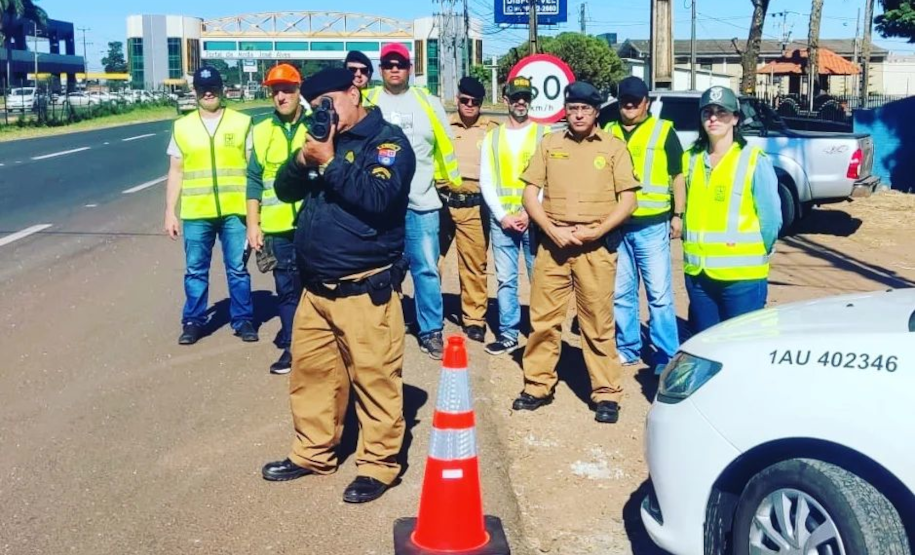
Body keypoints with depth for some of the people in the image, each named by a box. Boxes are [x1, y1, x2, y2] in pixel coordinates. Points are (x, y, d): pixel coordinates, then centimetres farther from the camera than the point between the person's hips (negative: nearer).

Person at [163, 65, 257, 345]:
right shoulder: (182, 127, 7)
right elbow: (175, 172, 9)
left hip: (234, 210, -1)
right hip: (195, 213, 1)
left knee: (237, 269, 5)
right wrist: (170, 212, 4)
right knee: (195, 270, 8)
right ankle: (193, 321, 20)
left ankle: (243, 319, 18)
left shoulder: (242, 123, 2)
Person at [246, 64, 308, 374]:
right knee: (287, 288, 7)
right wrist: (253, 223, 3)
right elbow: (254, 180, 8)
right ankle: (292, 346, 17)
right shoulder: (262, 131, 7)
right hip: (277, 226, 2)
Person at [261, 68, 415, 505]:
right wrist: (304, 158, -6)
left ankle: (378, 464, 11)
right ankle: (313, 453, 30)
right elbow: (285, 190, 13)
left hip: (365, 289, -8)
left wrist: (329, 162, -18)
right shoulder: (324, 140, 17)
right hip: (316, 287, 8)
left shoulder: (387, 141, -6)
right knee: (309, 371, 15)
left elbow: (377, 197, -22)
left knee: (374, 378, -2)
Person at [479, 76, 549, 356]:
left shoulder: (544, 133, 4)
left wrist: (529, 213, -11)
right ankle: (508, 334, 12)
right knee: (505, 280, 5)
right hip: (501, 219, 3)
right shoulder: (493, 137, 12)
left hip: (534, 218, -2)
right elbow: (486, 181, 7)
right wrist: (502, 215, -5)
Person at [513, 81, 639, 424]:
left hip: (596, 246, -2)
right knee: (543, 318, 5)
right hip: (552, 243, 2)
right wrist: (553, 230, -7)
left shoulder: (614, 147, 6)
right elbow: (530, 194, 7)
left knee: (598, 322, 0)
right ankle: (538, 386, 16)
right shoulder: (549, 145, 11)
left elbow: (628, 200, 2)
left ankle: (606, 393, 10)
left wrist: (595, 232, -10)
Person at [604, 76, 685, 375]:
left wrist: (678, 215, -1)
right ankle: (627, 348, 22)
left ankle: (667, 355, 6)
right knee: (621, 292, 11)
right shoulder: (608, 132, 12)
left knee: (659, 293, -2)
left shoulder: (663, 131, 3)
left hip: (651, 224, -3)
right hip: (615, 225, 4)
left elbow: (678, 175, 5)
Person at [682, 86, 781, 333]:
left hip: (742, 275, -5)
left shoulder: (755, 161, -7)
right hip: (697, 273, 5)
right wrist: (692, 244, 9)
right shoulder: (690, 159, 8)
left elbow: (771, 218, -5)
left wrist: (757, 255, 3)